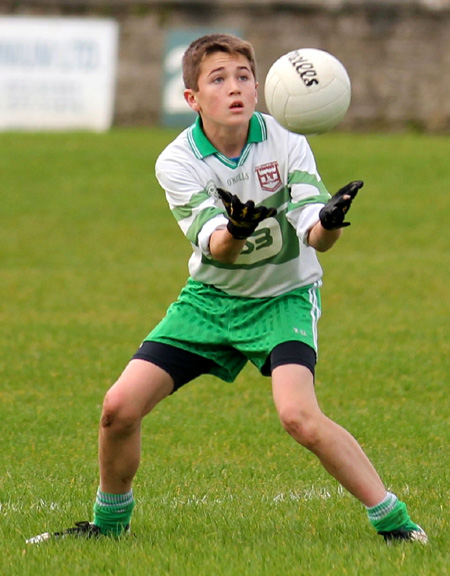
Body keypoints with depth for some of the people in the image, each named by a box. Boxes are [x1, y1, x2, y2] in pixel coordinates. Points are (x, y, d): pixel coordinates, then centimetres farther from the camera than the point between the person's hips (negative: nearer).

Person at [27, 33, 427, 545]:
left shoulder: (285, 143, -17)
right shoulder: (177, 162, -16)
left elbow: (315, 237, -26)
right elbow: (215, 247, -29)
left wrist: (327, 222, -51)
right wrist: (235, 230, -53)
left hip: (283, 296, -2)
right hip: (211, 297, 2)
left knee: (298, 414, -28)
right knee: (120, 407, -8)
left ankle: (393, 522, -17)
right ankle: (109, 522, 19)